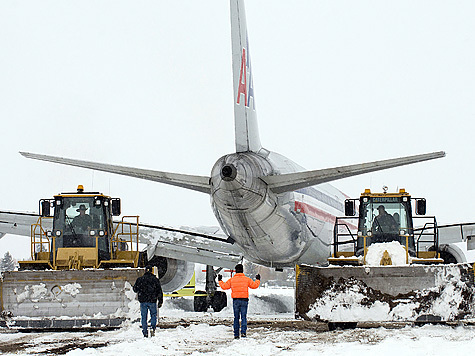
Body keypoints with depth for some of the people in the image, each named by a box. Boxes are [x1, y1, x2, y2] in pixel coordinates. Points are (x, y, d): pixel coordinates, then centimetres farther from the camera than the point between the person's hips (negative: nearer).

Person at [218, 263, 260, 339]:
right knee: (243, 317, 1)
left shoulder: (232, 280, 2)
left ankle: (236, 334, 8)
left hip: (235, 300, 1)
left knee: (236, 318, 9)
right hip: (244, 300, -1)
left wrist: (220, 280, 25)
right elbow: (254, 285, 8)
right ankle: (243, 332, -15)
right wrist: (258, 280, 27)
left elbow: (224, 286, 7)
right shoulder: (247, 279, 0)